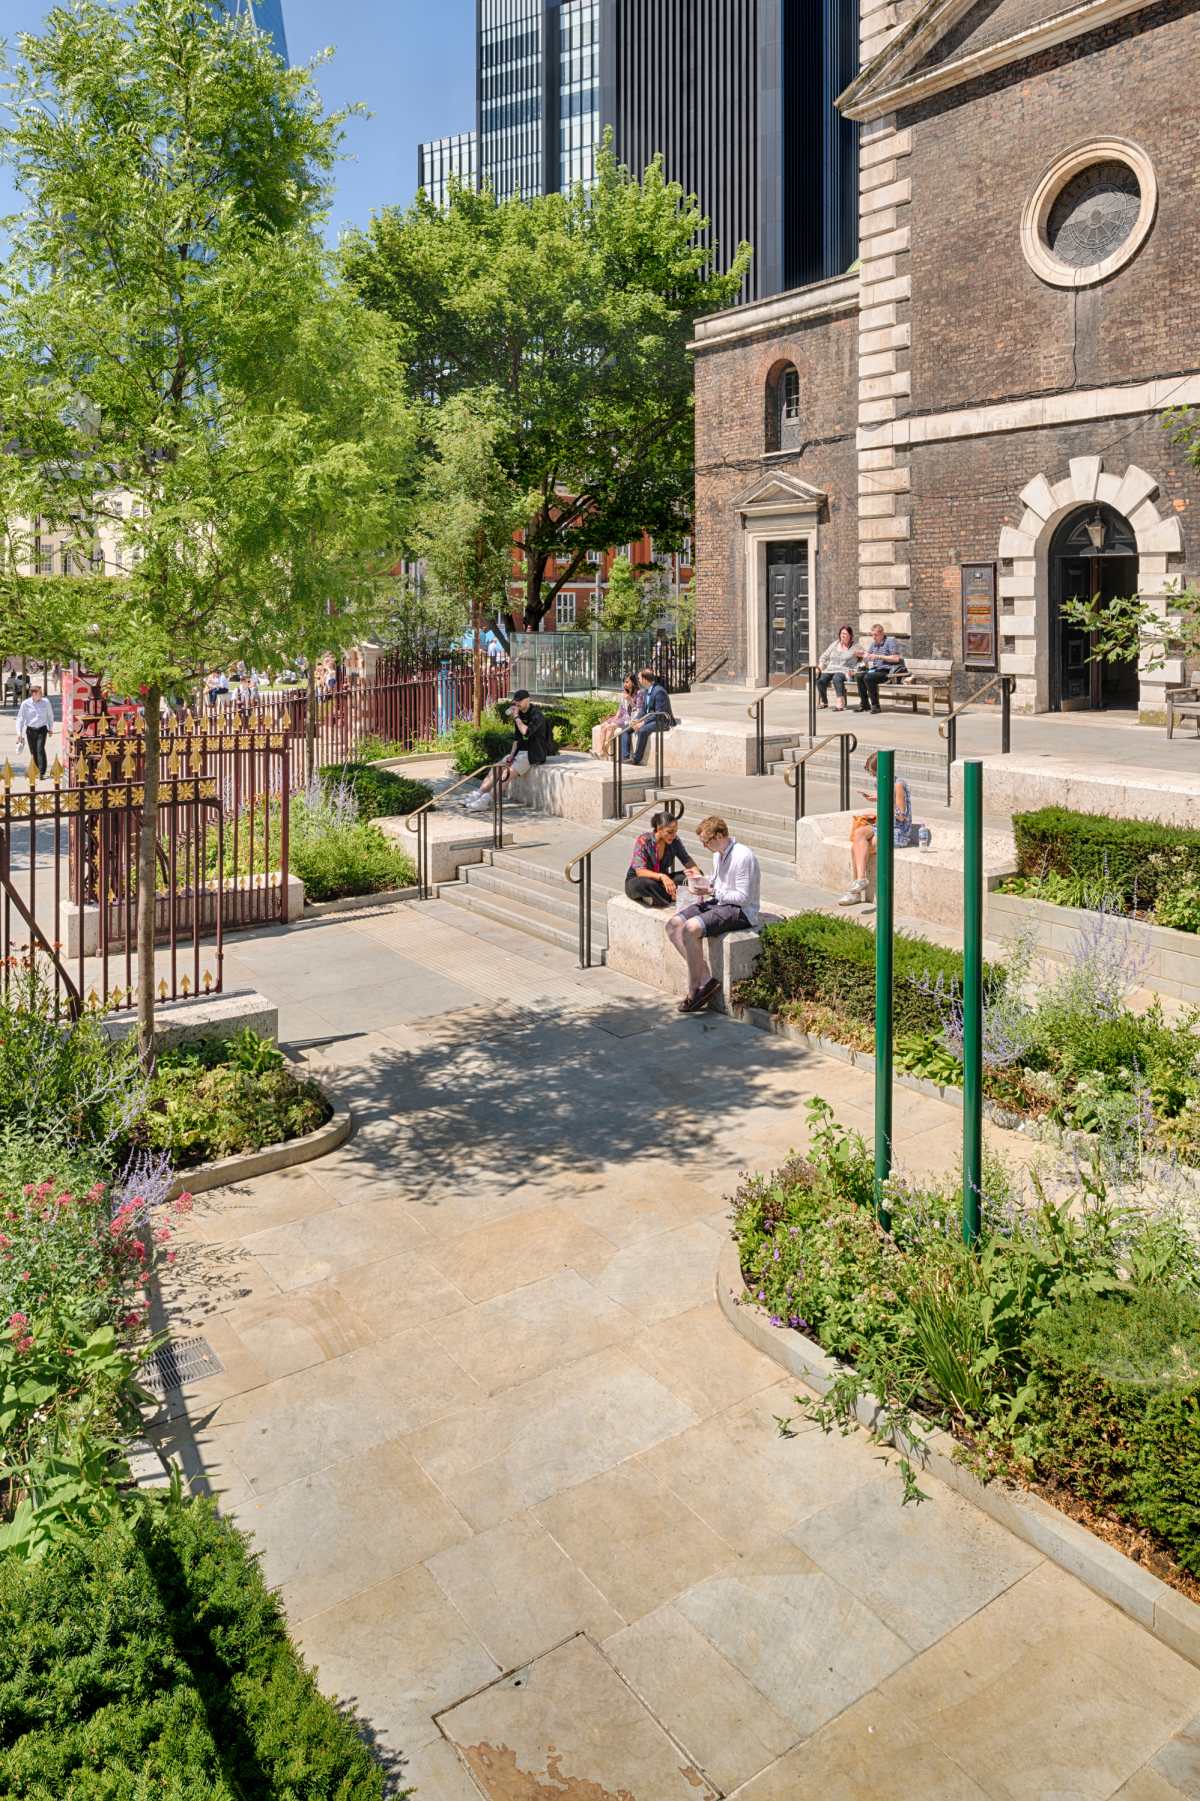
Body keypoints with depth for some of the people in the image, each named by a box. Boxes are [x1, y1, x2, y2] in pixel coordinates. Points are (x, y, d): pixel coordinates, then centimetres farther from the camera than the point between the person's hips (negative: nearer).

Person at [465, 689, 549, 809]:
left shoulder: (537, 715, -15)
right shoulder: (520, 714, 11)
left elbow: (526, 731, -31)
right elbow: (516, 737, 14)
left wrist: (516, 717, -21)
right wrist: (512, 754, 2)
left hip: (533, 754, -9)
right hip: (520, 751, 9)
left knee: (508, 772, -25)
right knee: (496, 769, -7)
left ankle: (484, 801, -28)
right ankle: (477, 795, -11)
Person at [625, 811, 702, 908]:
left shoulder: (674, 840, -9)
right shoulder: (644, 841, -22)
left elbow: (686, 860, -2)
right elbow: (640, 871, -29)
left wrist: (696, 871, -25)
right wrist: (662, 876, -45)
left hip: (661, 880, 6)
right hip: (636, 881, -6)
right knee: (644, 884, -42)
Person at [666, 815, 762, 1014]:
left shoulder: (743, 856, -18)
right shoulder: (718, 854, 11)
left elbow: (743, 897, -20)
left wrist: (713, 892, -16)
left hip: (740, 911, -10)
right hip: (718, 902, 10)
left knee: (691, 928, -29)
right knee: (673, 926, -9)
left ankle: (695, 988, -16)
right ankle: (705, 979, -12)